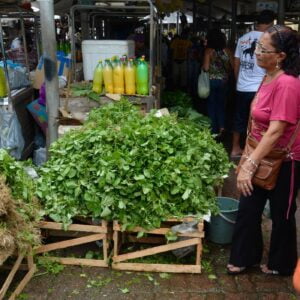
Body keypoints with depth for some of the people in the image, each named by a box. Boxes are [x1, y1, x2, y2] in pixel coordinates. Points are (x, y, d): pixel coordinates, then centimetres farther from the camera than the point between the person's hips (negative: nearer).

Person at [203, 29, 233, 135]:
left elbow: (206, 68, -17)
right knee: (221, 103, 18)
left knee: (211, 104, 10)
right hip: (223, 80, 3)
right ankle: (221, 126, 8)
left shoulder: (209, 51, -13)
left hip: (211, 80, -3)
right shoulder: (227, 50, -4)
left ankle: (213, 128, 15)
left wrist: (202, 67, 4)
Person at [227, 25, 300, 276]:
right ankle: (244, 257, 33)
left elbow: (276, 131, -29)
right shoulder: (269, 77, 3)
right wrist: (250, 160, 13)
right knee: (248, 210, 14)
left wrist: (249, 165, -29)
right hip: (262, 156, 8)